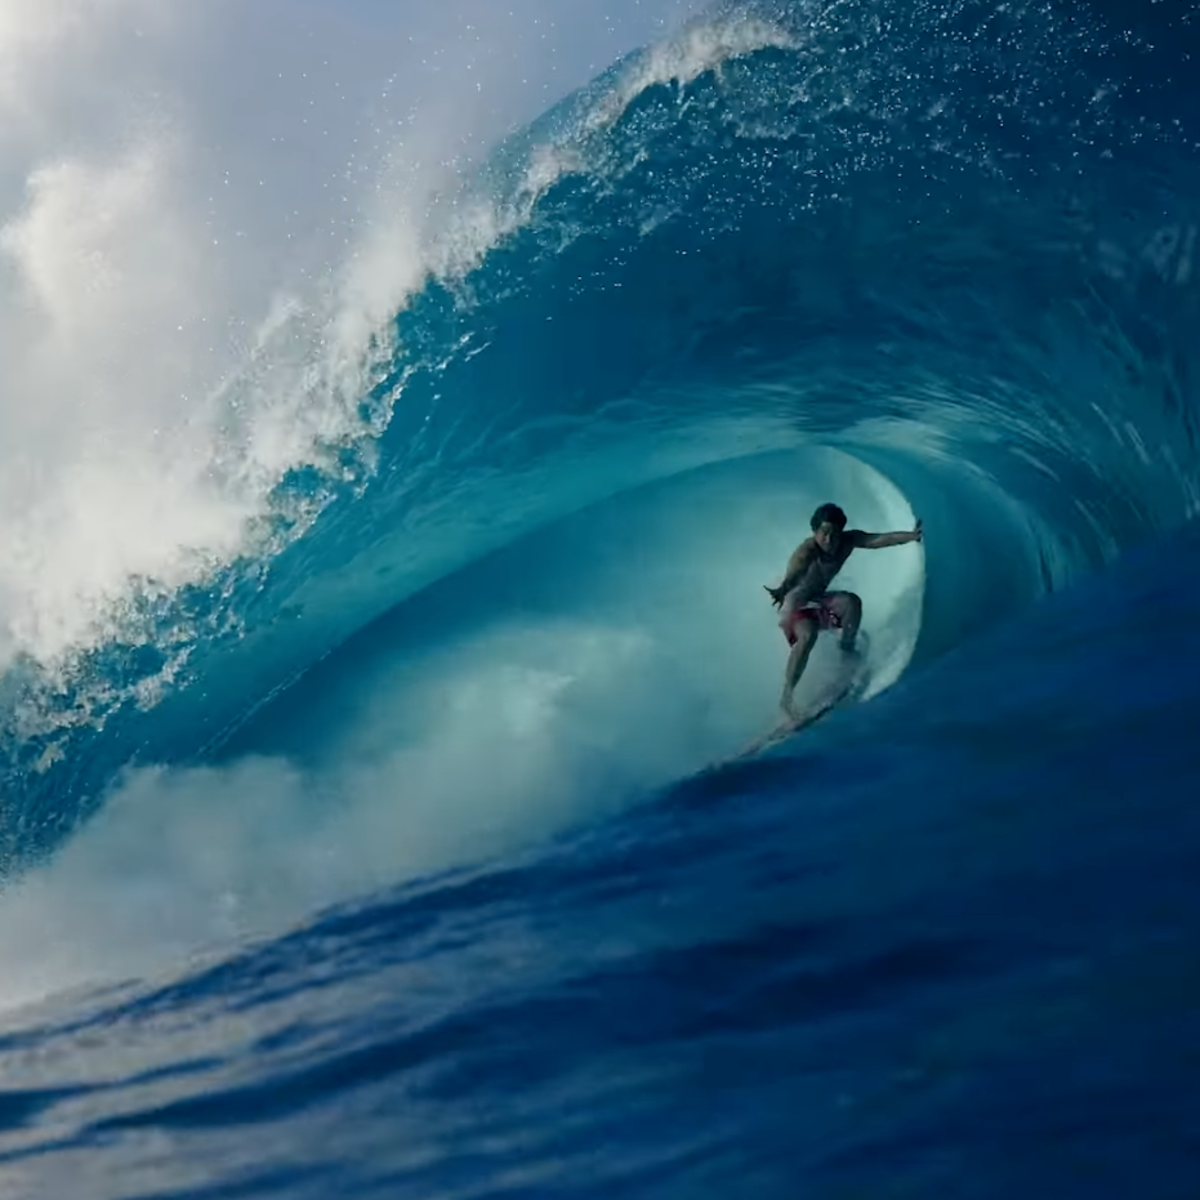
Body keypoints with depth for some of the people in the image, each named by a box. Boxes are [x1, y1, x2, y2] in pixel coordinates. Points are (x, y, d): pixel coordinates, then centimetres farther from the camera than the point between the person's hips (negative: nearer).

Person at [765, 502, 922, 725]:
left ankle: (847, 649, 1)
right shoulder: (807, 551, -32)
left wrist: (910, 536, -36)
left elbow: (878, 540, -21)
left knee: (851, 602, -21)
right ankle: (787, 696, -33)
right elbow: (792, 576, -50)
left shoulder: (849, 541, -13)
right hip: (795, 604, -6)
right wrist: (782, 591, -72)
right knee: (808, 635, -33)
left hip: (819, 600, 6)